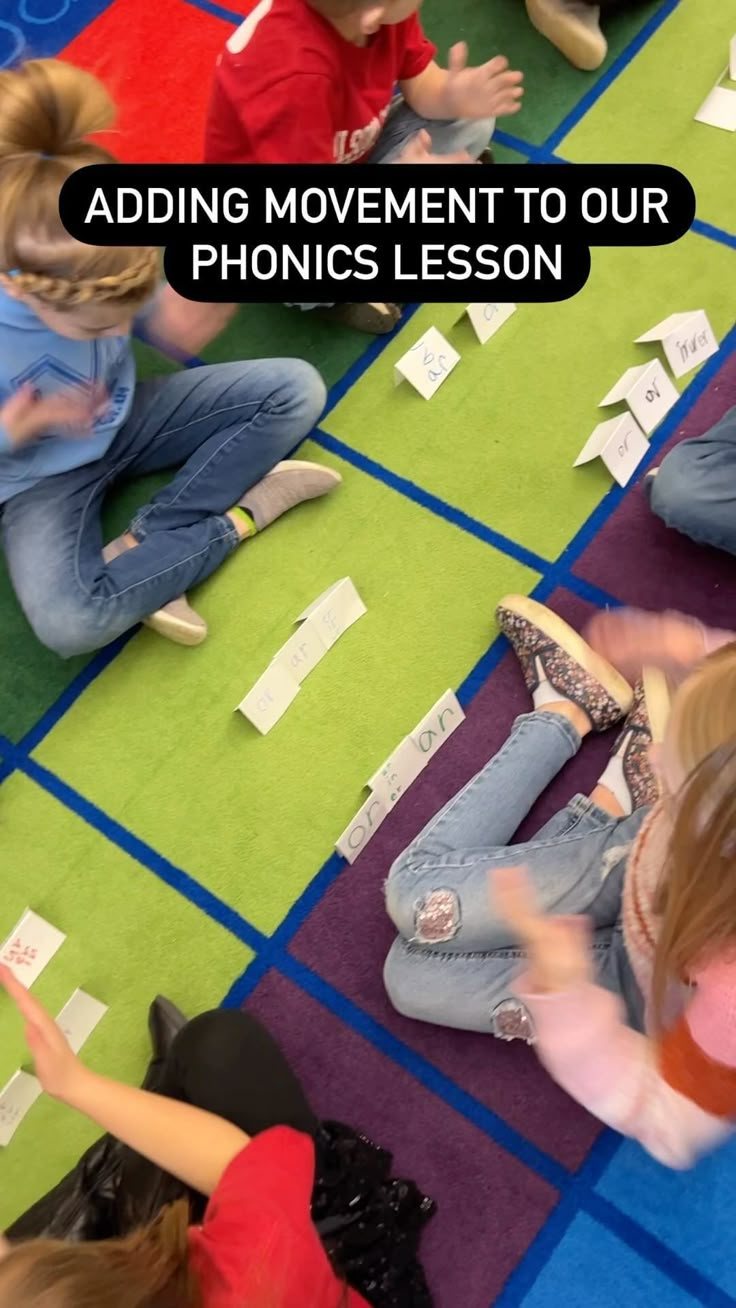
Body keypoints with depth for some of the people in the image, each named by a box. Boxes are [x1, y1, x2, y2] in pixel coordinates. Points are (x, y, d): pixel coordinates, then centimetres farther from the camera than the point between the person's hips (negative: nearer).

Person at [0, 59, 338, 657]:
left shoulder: (96, 272, -23)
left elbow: (149, 313, -3)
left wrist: (179, 323, -27)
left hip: (127, 419, 5)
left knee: (296, 388, -7)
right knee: (67, 623, -34)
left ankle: (144, 547, -14)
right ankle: (239, 512, -12)